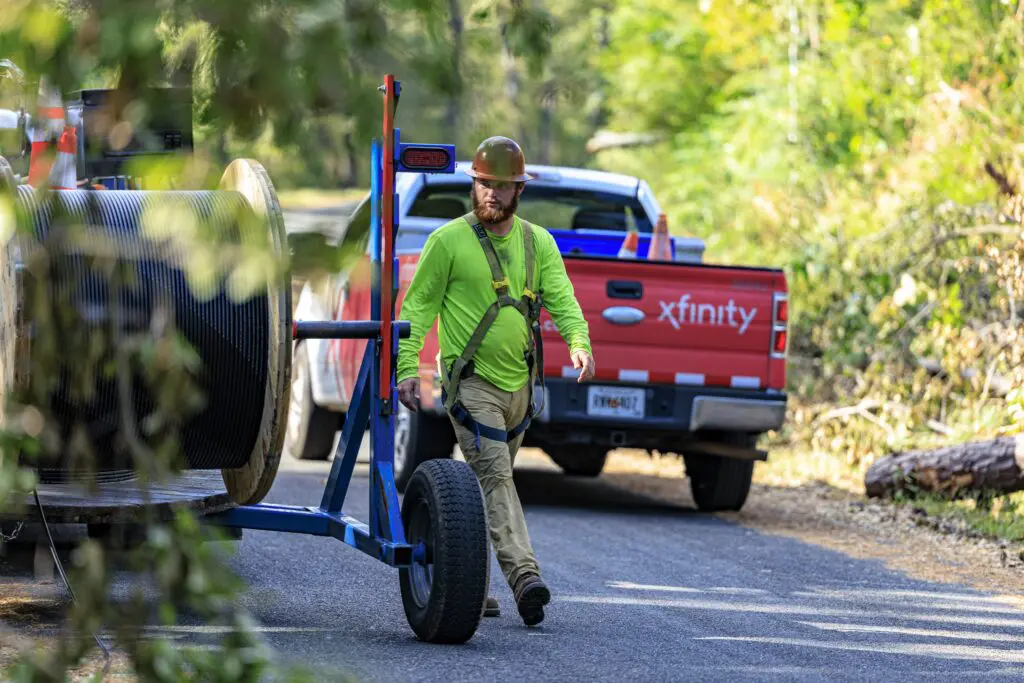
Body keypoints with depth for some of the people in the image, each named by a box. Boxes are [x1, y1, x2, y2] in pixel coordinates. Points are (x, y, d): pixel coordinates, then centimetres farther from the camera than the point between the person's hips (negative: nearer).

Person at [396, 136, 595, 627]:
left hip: (519, 383, 6)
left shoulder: (538, 243, 10)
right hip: (470, 381, -6)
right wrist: (407, 367, -12)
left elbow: (561, 299, 0)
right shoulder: (448, 241, -3)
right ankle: (524, 576, -31)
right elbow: (418, 306, -1)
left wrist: (579, 342, -21)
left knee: (491, 479, 13)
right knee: (494, 476, -18)